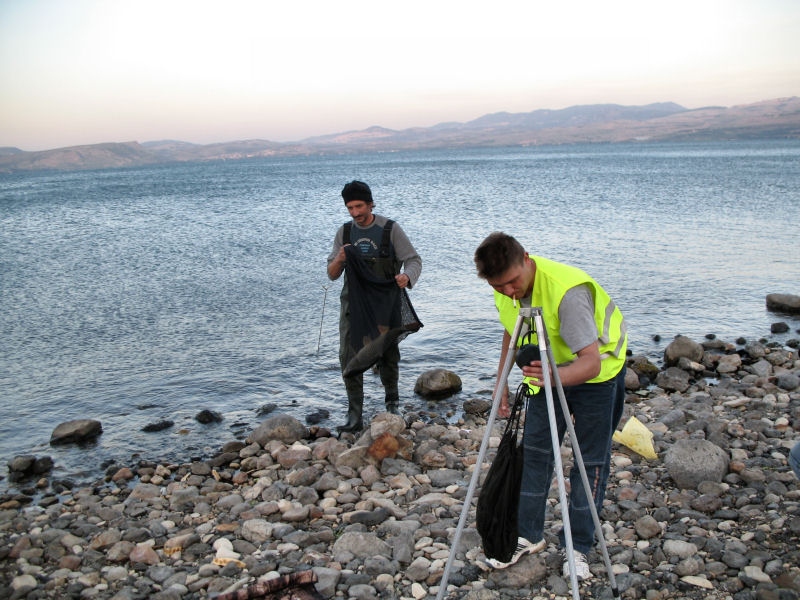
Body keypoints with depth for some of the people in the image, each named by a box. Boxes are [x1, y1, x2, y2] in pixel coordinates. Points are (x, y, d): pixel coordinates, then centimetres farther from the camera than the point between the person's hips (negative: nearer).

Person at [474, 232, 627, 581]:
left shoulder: (567, 290, -37)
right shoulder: (506, 289, -14)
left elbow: (591, 361, -40)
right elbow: (511, 333, 5)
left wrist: (555, 377, -58)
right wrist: (502, 384, 1)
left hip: (598, 371, -6)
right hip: (548, 370, 6)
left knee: (591, 459, -1)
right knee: (533, 450, 6)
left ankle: (578, 546, 12)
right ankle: (528, 535, 18)